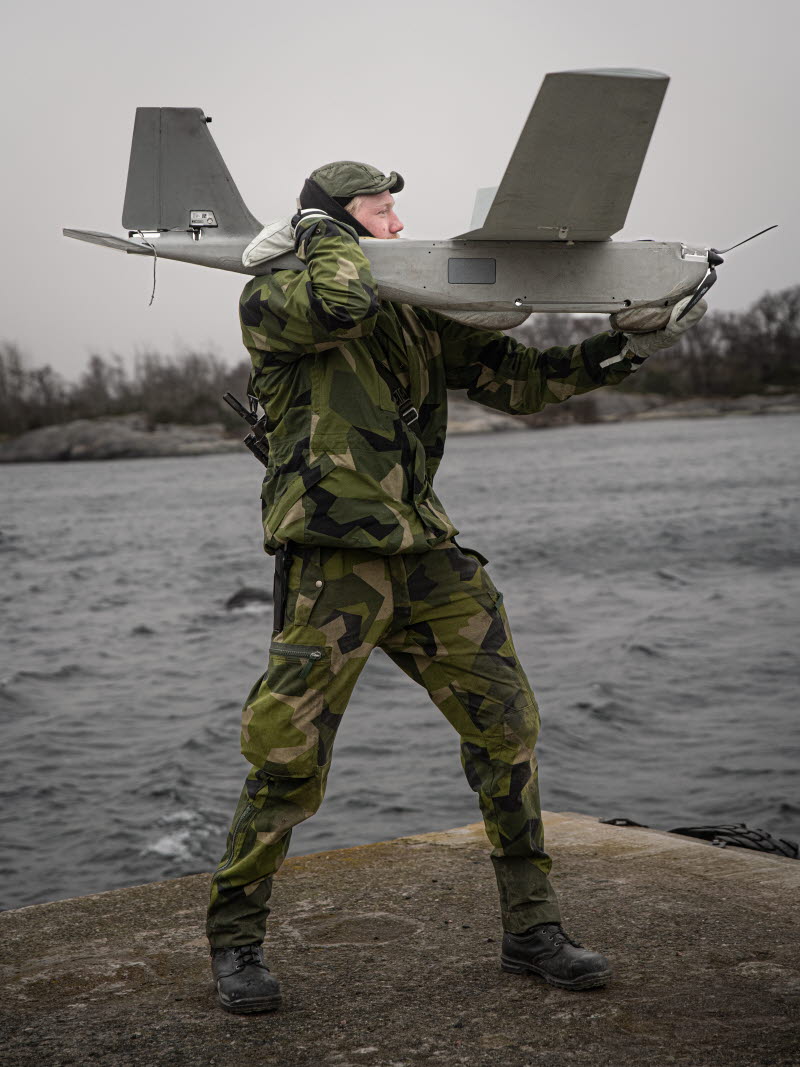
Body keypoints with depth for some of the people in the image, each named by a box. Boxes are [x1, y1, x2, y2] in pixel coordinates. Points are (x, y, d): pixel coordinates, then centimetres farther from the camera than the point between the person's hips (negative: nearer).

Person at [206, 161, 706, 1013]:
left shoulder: (420, 318, 18)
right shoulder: (271, 298, 0)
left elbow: (515, 379, 19)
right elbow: (341, 303, -23)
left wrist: (625, 349, 12)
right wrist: (325, 231, -3)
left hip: (425, 555, 7)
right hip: (333, 558, -6)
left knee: (505, 723, 5)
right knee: (288, 754, -5)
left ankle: (530, 929, 18)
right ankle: (234, 942, 15)